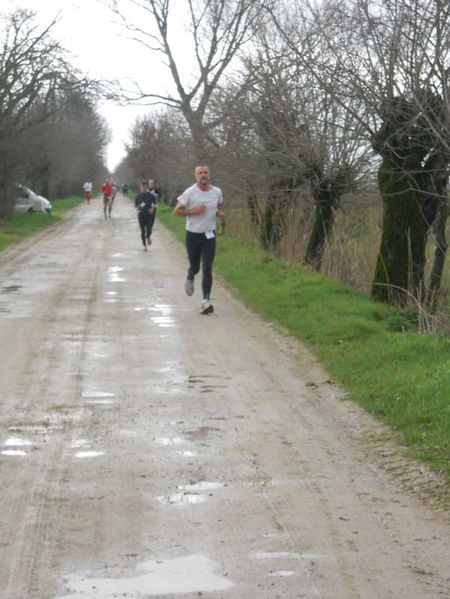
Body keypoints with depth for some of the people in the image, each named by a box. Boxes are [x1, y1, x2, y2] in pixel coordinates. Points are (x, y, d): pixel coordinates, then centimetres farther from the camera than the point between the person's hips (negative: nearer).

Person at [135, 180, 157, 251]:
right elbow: (136, 205, 7)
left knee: (148, 230, -10)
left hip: (149, 215, -1)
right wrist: (137, 210, -12)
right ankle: (145, 245, 18)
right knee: (143, 231, 4)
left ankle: (148, 237, 26)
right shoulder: (138, 196, -2)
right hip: (141, 215, 1)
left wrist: (152, 209, -8)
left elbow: (154, 204, 9)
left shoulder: (151, 195, -4)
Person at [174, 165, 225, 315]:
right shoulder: (190, 193, -10)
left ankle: (206, 301, -12)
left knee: (207, 268, -10)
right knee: (194, 266, 12)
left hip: (209, 235, 1)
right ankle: (190, 278, 50)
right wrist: (193, 211, -20)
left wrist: (220, 213, -1)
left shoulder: (217, 192, 1)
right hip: (193, 235, -1)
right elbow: (177, 211, -8)